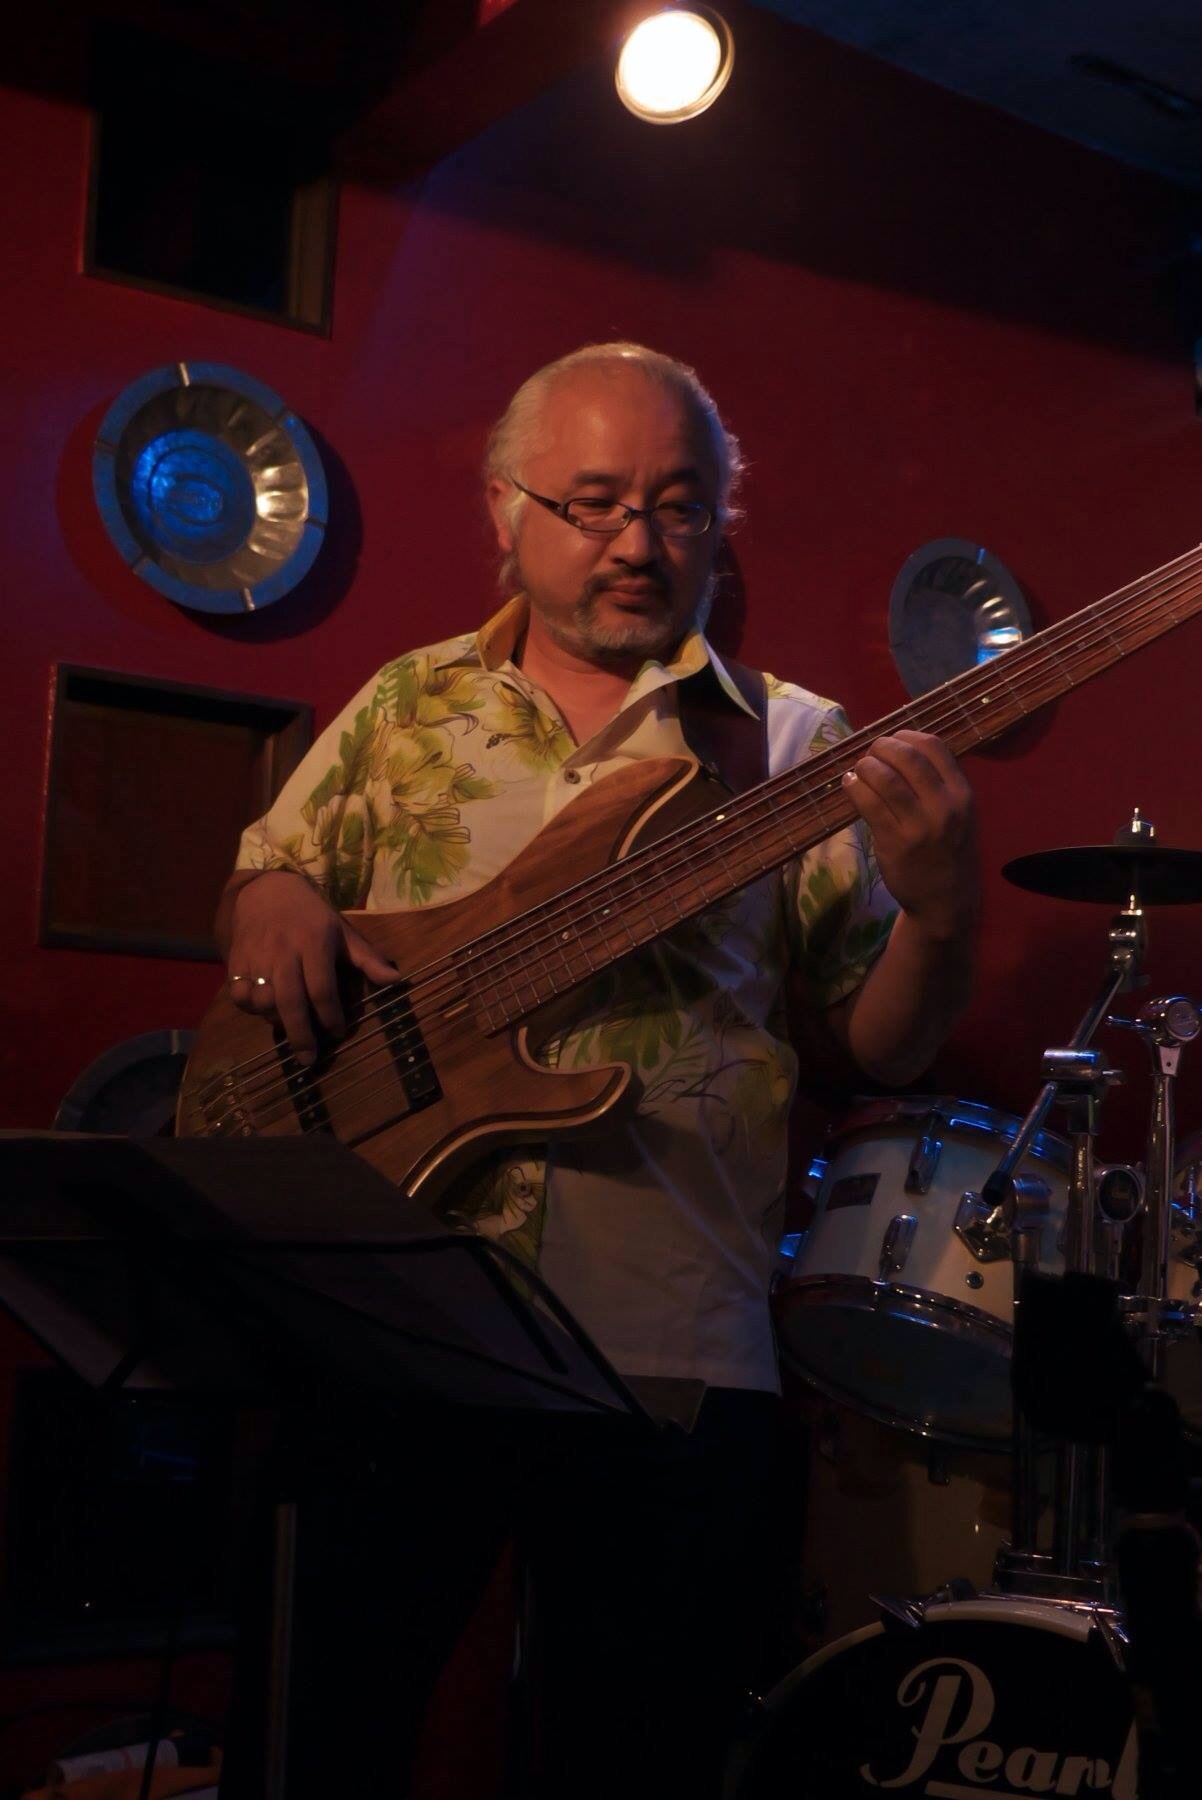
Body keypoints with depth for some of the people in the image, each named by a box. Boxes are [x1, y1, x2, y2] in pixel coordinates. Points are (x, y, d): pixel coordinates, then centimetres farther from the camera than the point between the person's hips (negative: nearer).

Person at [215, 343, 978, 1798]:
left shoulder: (790, 745, 4)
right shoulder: (404, 708, 10)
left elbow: (879, 1046, 2)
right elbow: (255, 887, 16)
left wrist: (941, 916, -18)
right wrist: (277, 913, -7)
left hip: (670, 1361, -1)